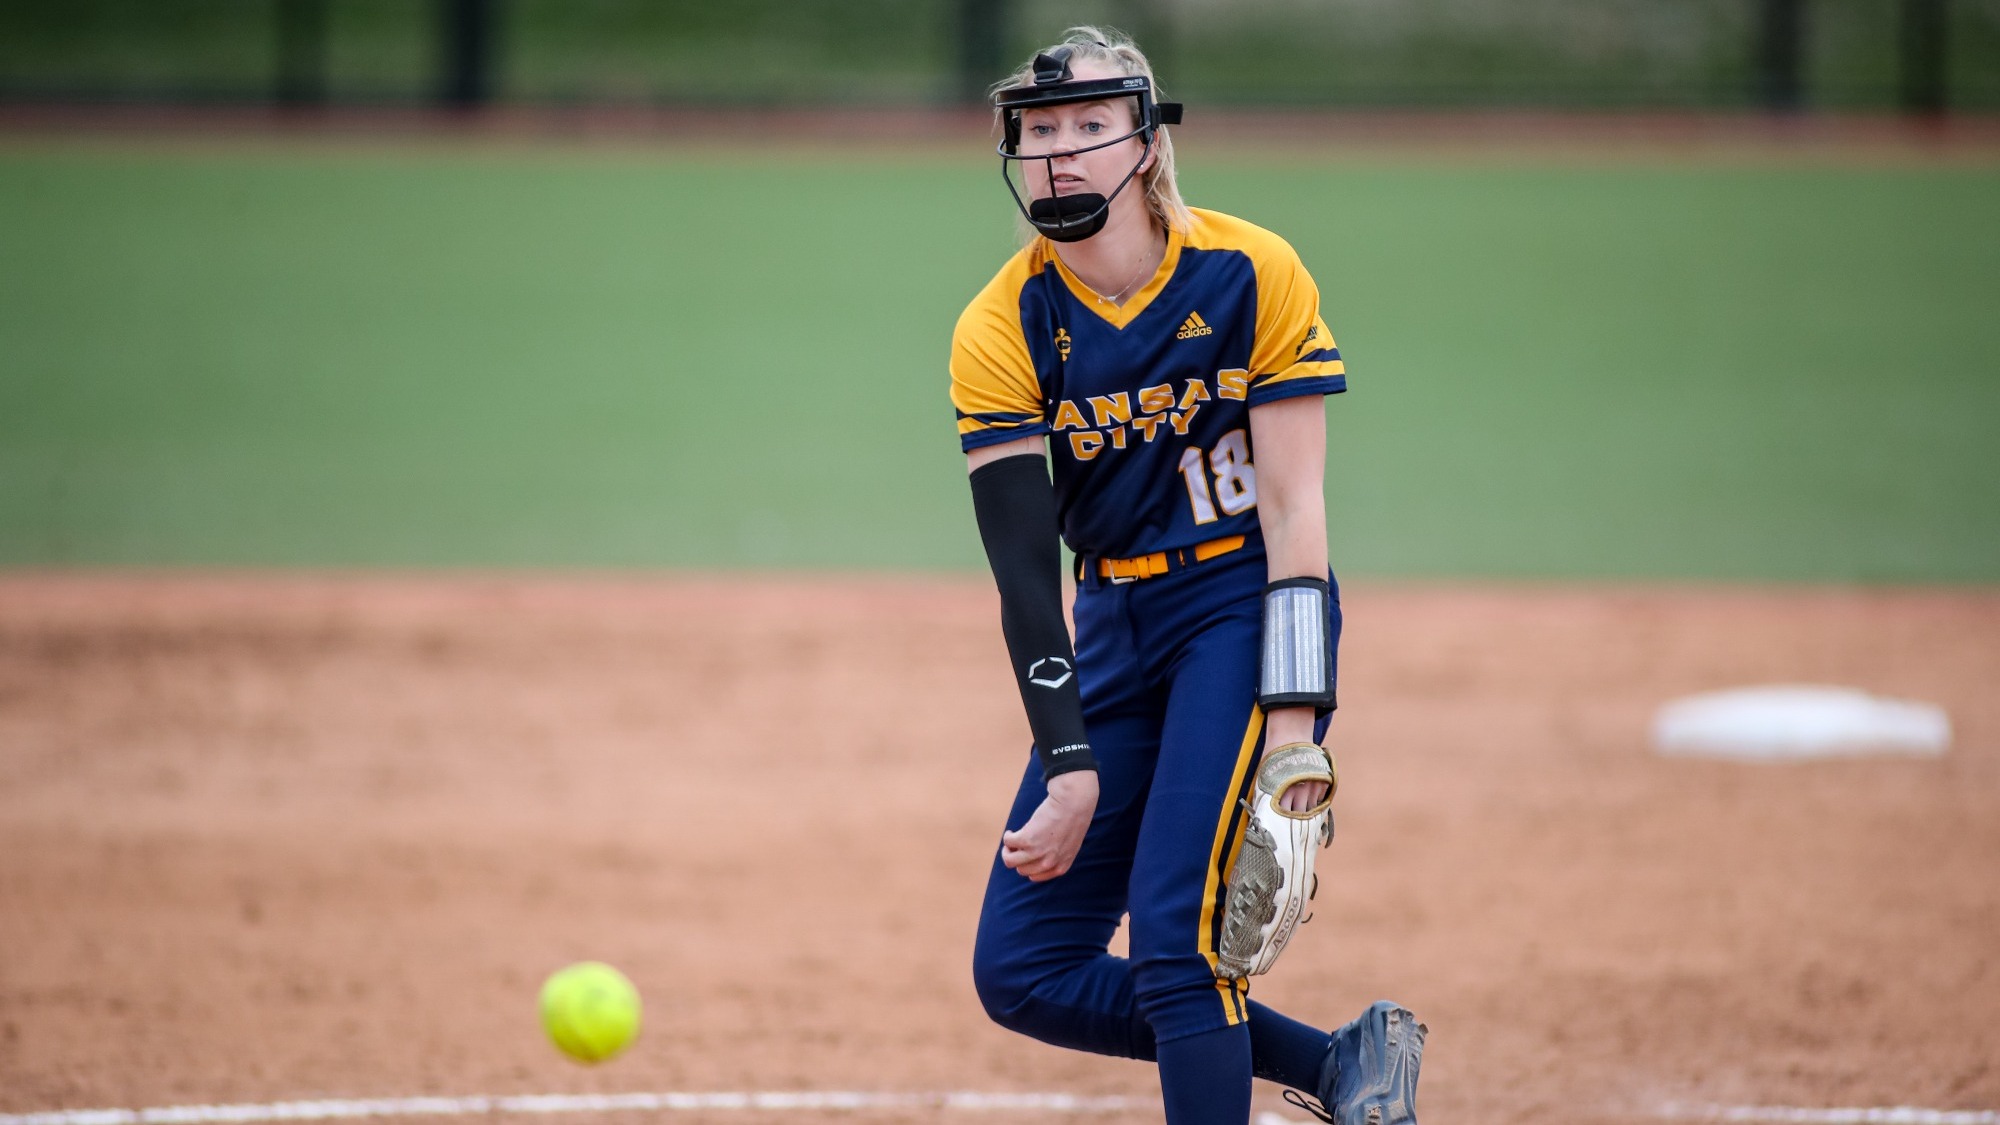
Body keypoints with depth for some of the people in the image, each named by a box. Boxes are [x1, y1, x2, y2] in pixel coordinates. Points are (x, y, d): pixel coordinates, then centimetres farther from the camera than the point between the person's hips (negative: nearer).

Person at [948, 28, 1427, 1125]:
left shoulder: (1252, 275, -11)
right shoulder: (1001, 332, -5)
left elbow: (1292, 507, -12)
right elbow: (1023, 566, -11)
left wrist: (1294, 730, -21)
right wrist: (1070, 767, -20)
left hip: (1246, 609, -5)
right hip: (1115, 628, 5)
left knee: (1177, 939, -19)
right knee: (1022, 971, 1)